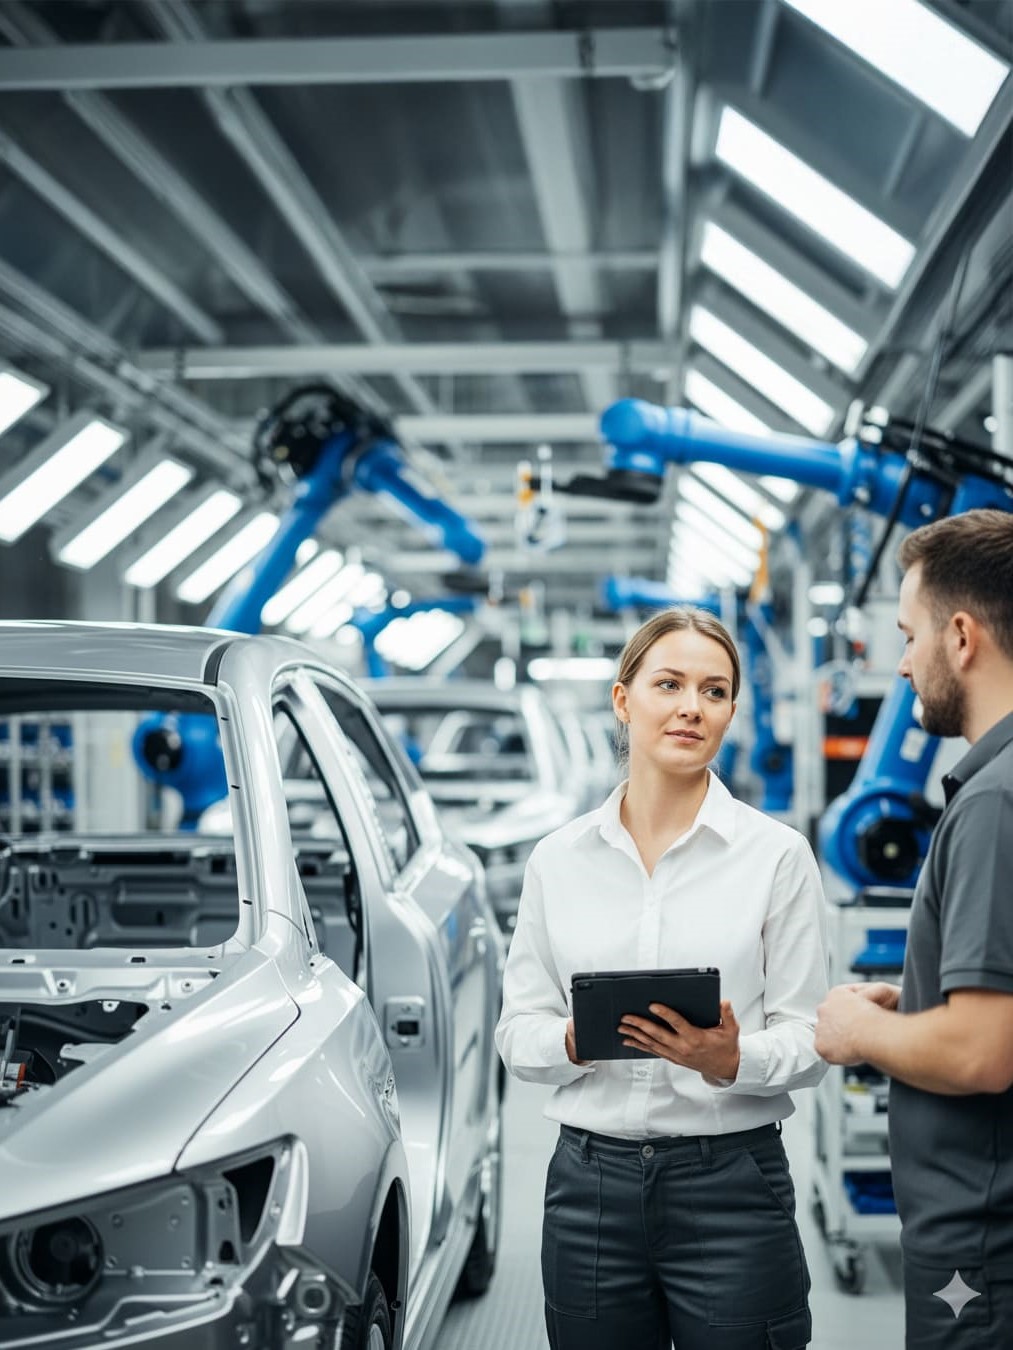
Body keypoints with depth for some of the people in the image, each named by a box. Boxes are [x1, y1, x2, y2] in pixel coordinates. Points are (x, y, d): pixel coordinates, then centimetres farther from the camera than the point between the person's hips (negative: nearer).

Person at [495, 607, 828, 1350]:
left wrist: (732, 1060, -22)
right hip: (590, 1181, 2)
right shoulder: (559, 858, 6)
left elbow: (808, 1039, -2)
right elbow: (518, 1028, 6)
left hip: (733, 1184, -2)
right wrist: (573, 1040, -15)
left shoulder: (778, 855, -1)